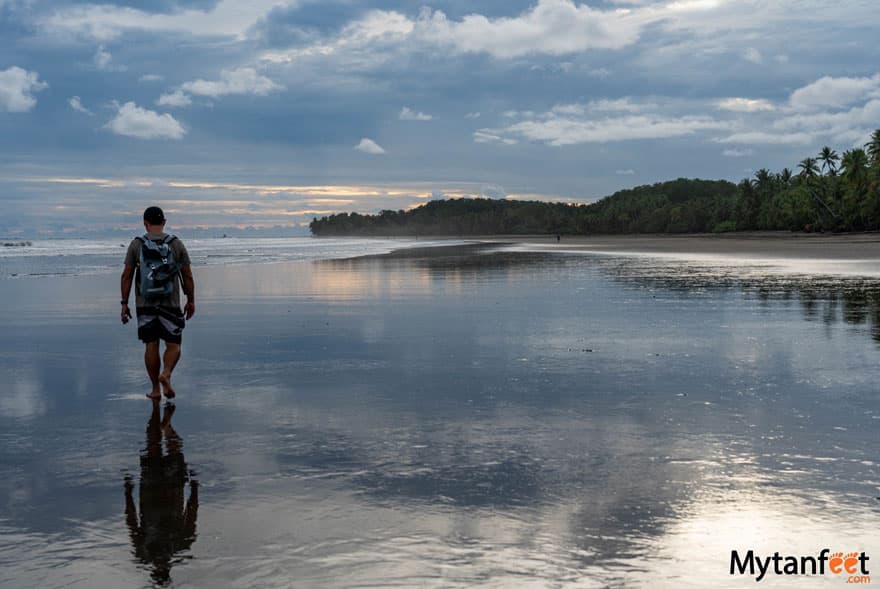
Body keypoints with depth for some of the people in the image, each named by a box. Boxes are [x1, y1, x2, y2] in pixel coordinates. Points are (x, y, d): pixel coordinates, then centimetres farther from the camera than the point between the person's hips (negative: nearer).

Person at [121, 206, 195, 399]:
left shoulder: (136, 244, 1)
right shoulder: (176, 244, 1)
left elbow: (126, 276, -1)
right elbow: (188, 277, 3)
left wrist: (124, 303, 5)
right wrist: (191, 301, 13)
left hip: (145, 304, 1)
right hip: (170, 303, -1)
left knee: (151, 345, 7)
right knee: (173, 345, 6)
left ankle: (156, 389, 9)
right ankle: (166, 373, -20)